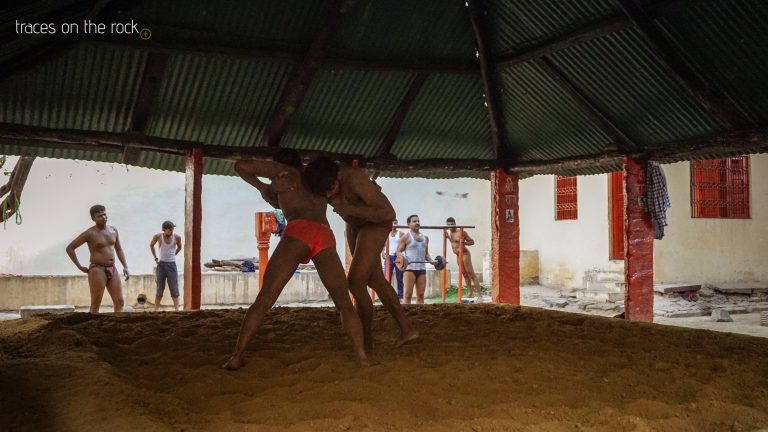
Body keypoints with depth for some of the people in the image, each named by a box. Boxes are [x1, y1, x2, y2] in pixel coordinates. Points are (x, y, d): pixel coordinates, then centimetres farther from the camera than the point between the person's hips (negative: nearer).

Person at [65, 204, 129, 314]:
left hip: (112, 269, 6)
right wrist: (80, 267, -6)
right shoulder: (90, 233, -7)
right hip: (97, 270, -6)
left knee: (120, 302, 1)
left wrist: (125, 267, 8)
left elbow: (119, 250, 18)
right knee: (95, 305, -3)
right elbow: (69, 248, -5)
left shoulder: (113, 230, 9)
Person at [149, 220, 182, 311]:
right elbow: (151, 245, 14)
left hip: (172, 264, 0)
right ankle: (156, 310, 13)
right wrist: (155, 258, 11)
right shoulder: (158, 236, -7)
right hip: (161, 264, 0)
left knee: (174, 290, -3)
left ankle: (177, 309, -4)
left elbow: (179, 247, 15)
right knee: (159, 289, 5)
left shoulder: (177, 237, -7)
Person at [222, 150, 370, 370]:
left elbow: (240, 166, 28)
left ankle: (236, 357, -5)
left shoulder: (283, 171, 28)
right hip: (326, 237, 3)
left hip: (299, 232, -3)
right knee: (345, 304, 14)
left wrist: (261, 186, 43)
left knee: (264, 299, 4)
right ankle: (362, 357, -3)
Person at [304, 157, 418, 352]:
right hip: (355, 225, 8)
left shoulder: (354, 179, -37)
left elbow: (388, 213, -37)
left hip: (376, 223, -8)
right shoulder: (322, 180, -19)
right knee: (374, 280, 13)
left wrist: (349, 208, -39)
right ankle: (406, 329, 23)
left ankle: (367, 341, 2)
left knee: (356, 282, -13)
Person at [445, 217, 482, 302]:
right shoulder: (450, 233, 8)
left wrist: (464, 242, -29)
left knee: (471, 274, -10)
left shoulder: (461, 232, -16)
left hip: (464, 254, -8)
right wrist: (448, 237, 9)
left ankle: (480, 295, -11)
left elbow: (472, 242, -12)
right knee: (465, 274, 13)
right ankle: (471, 293, 21)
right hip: (458, 255, 9)